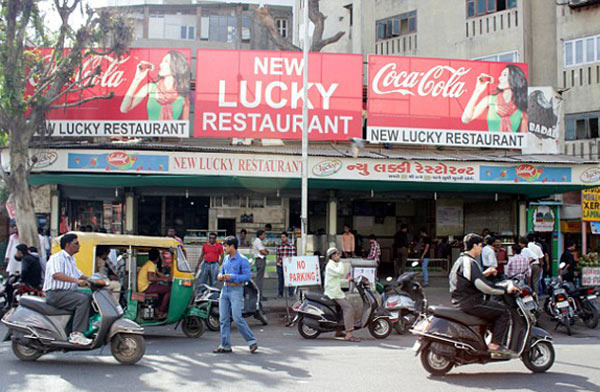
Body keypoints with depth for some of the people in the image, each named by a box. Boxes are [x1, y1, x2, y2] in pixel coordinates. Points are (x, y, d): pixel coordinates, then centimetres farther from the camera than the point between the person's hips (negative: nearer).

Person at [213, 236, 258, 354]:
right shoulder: (226, 259, 15)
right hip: (225, 290, 7)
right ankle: (225, 345, 10)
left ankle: (252, 342, -2)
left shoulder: (242, 260, -8)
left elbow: (248, 276, -14)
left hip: (236, 291, -7)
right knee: (223, 319, 5)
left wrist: (232, 277, -20)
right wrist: (220, 276, 1)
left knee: (237, 319, -13)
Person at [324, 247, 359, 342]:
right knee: (348, 308, -22)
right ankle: (348, 335, -30)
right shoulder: (330, 265, -11)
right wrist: (340, 262, -13)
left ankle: (338, 332, 26)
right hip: (333, 292, -11)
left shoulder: (334, 265, 21)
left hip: (336, 291, 11)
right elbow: (340, 272, -28)